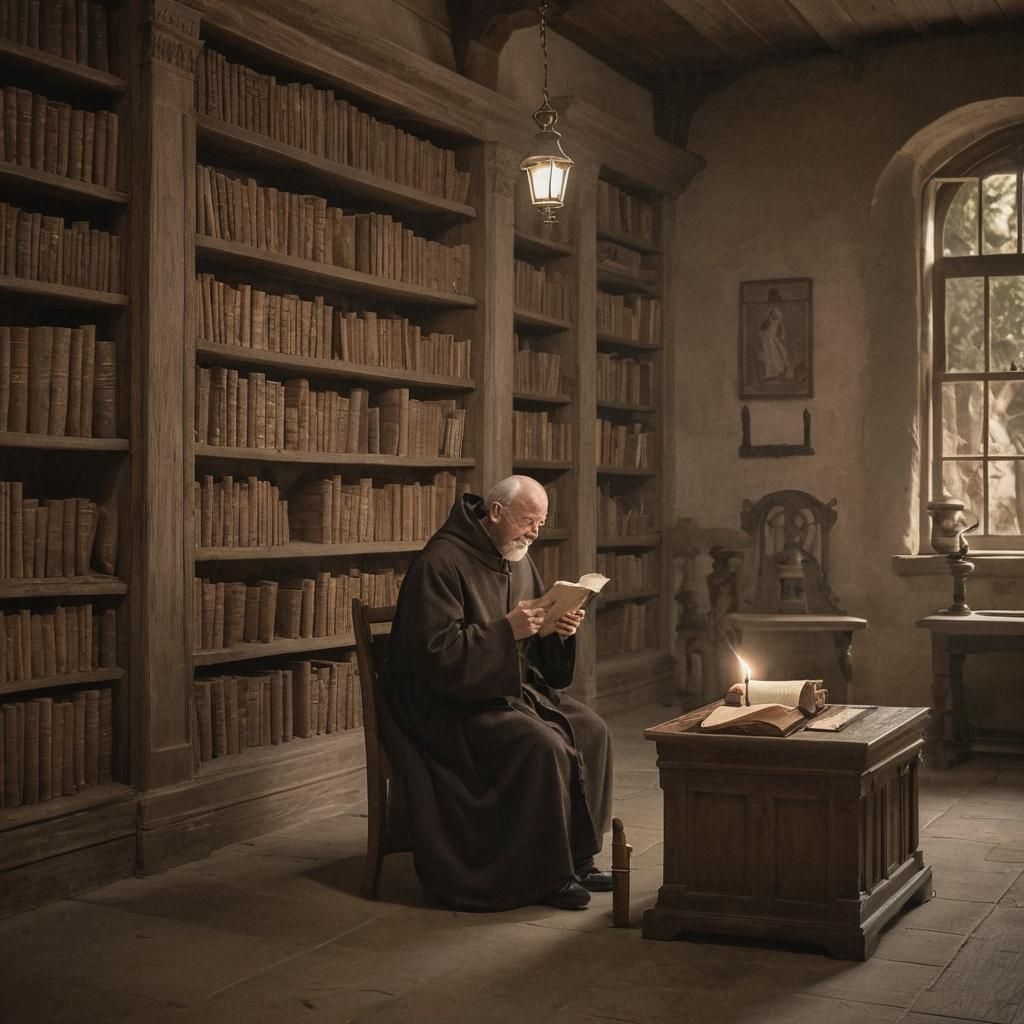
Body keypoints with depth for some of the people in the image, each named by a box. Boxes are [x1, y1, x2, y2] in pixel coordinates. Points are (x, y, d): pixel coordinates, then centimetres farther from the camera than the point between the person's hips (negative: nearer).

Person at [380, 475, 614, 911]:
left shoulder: (519, 563, 12)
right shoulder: (441, 563, -16)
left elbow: (542, 658, 17)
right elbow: (436, 654, -24)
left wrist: (561, 632, -6)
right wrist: (506, 630, -28)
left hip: (514, 689, 9)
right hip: (448, 706, -9)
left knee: (591, 731, -8)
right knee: (543, 745, -27)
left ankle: (577, 857, 2)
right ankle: (546, 876, -12)